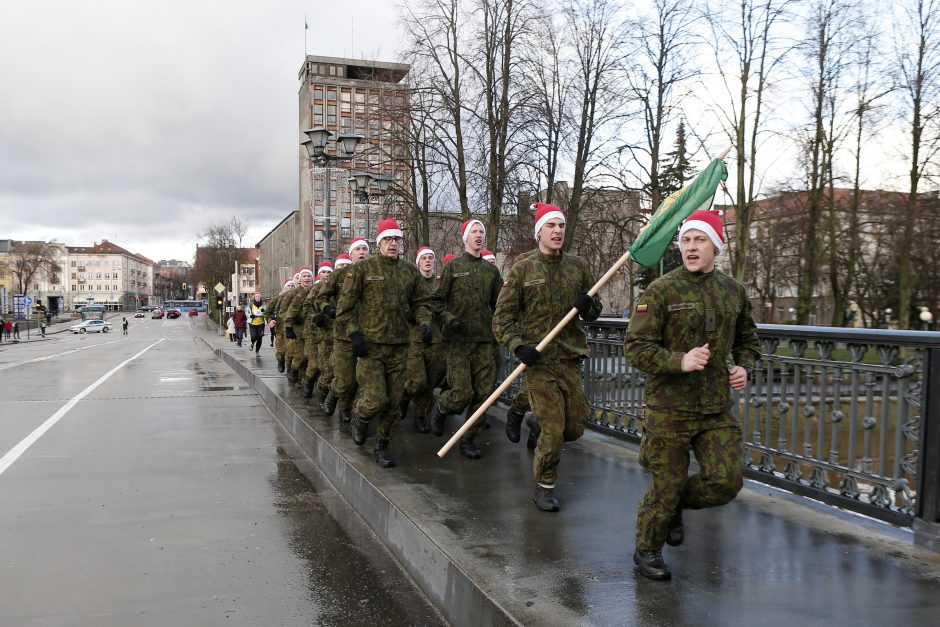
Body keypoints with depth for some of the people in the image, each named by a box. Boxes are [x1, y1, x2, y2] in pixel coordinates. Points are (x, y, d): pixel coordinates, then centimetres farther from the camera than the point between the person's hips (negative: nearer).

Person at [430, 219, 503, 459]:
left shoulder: (491, 270, 14)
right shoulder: (453, 266, 2)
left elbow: (497, 304, 21)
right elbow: (437, 300, 1)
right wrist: (449, 320, -14)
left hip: (485, 341, 4)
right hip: (458, 340, -4)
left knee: (484, 392, 0)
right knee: (462, 393, -11)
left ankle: (469, 439, 15)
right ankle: (441, 408, 23)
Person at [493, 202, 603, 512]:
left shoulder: (578, 265, 7)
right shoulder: (522, 270, -2)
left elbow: (595, 311, 15)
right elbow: (502, 317, -3)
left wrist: (588, 306, -9)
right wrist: (519, 347, -18)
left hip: (570, 357, 4)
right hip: (538, 360, -4)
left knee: (575, 426, 6)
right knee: (553, 428, -6)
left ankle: (542, 441, 39)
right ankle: (544, 487, 15)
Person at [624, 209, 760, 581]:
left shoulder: (733, 291, 8)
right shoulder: (660, 291, -8)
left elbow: (747, 338, 24)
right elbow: (635, 347, -12)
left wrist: (743, 367, 4)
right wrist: (679, 361, -25)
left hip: (717, 409, 5)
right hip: (669, 408, -4)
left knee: (727, 480, -3)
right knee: (667, 485, 4)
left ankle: (675, 505, 29)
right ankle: (647, 551, 29)